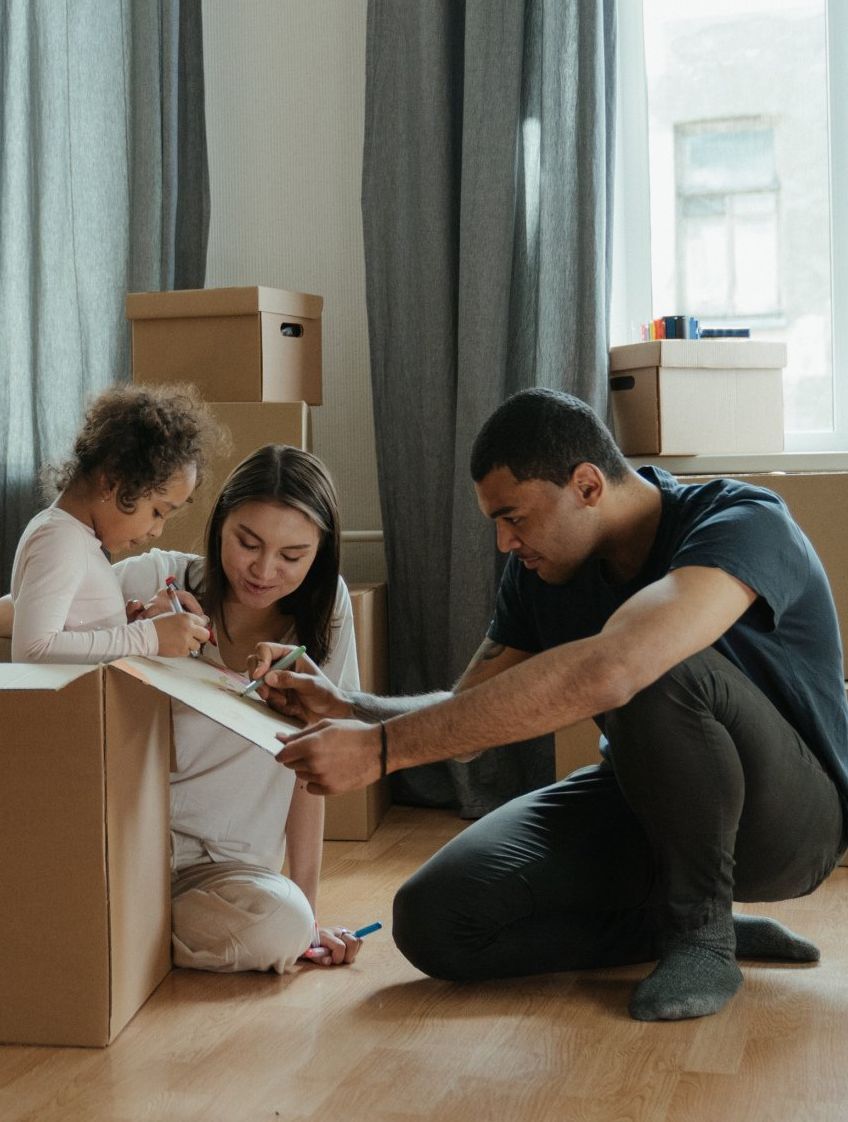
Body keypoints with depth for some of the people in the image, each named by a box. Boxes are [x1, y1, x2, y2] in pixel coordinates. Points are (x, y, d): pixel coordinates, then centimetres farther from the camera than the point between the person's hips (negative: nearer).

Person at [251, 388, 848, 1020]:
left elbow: (603, 673, -44)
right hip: (643, 805, 7)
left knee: (654, 674, -37)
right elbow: (467, 714, 4)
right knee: (432, 921, -13)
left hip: (786, 817, -7)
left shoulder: (744, 523, -27)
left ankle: (701, 930, -14)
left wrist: (382, 747, -44)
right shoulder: (540, 571, -2)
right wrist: (346, 707, -18)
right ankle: (698, 924, 0)